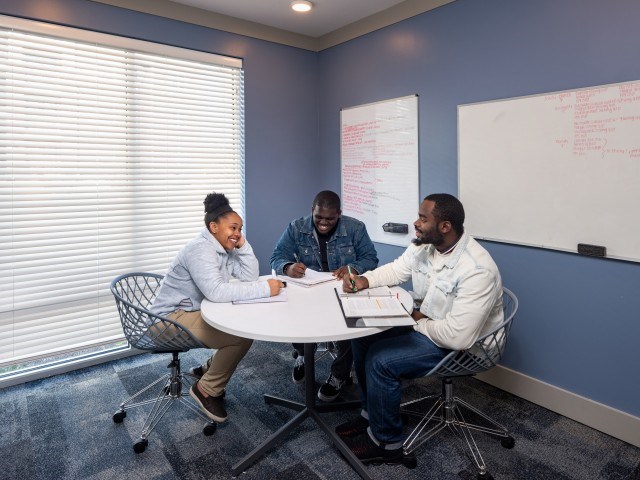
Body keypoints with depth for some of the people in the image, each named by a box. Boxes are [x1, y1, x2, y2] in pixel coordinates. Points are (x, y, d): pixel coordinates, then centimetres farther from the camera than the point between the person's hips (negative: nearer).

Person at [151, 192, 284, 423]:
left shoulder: (225, 248, 4)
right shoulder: (200, 249, -24)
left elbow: (250, 276, 0)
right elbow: (216, 291, -37)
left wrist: (243, 245, -10)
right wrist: (265, 289, -35)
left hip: (199, 311, 9)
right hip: (174, 318, -9)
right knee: (241, 336, -21)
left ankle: (210, 369, 19)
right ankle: (206, 390, 0)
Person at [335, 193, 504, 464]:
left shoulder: (477, 270, -32)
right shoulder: (423, 246, -7)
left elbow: (457, 337, -35)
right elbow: (395, 270, 9)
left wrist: (419, 321, -18)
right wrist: (364, 280, -9)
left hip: (458, 345, -8)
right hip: (422, 323, 9)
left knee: (380, 360, -20)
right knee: (363, 337, 1)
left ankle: (386, 443, 4)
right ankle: (371, 413, 19)